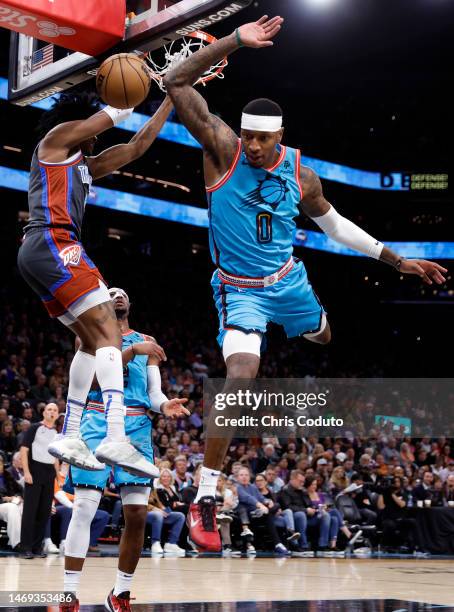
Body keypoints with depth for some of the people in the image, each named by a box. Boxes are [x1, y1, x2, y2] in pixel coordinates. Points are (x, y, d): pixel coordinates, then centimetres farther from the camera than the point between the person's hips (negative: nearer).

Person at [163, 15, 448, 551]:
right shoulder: (222, 149, -18)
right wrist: (234, 41, -37)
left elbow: (335, 225, 10)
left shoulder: (299, 173, -7)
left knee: (325, 342, 28)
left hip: (288, 281, 5)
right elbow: (177, 83, -29)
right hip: (240, 290, -5)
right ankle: (204, 501, -21)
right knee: (241, 376, -26)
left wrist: (396, 260, 10)